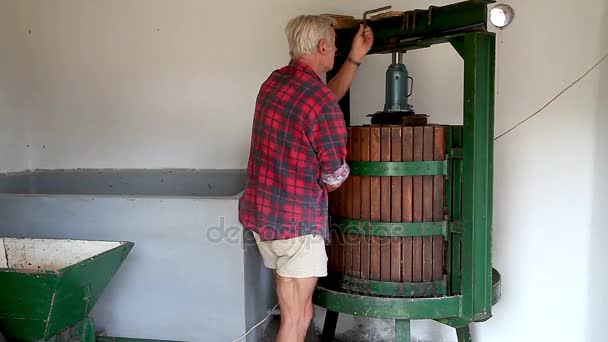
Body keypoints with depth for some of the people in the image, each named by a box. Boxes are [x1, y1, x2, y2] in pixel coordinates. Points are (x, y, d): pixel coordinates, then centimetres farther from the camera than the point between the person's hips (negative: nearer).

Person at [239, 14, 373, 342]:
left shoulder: (274, 81, 4)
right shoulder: (322, 105, -20)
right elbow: (334, 180, -11)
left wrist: (355, 58, 21)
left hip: (260, 213, 8)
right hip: (297, 223, -8)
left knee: (296, 310, 22)